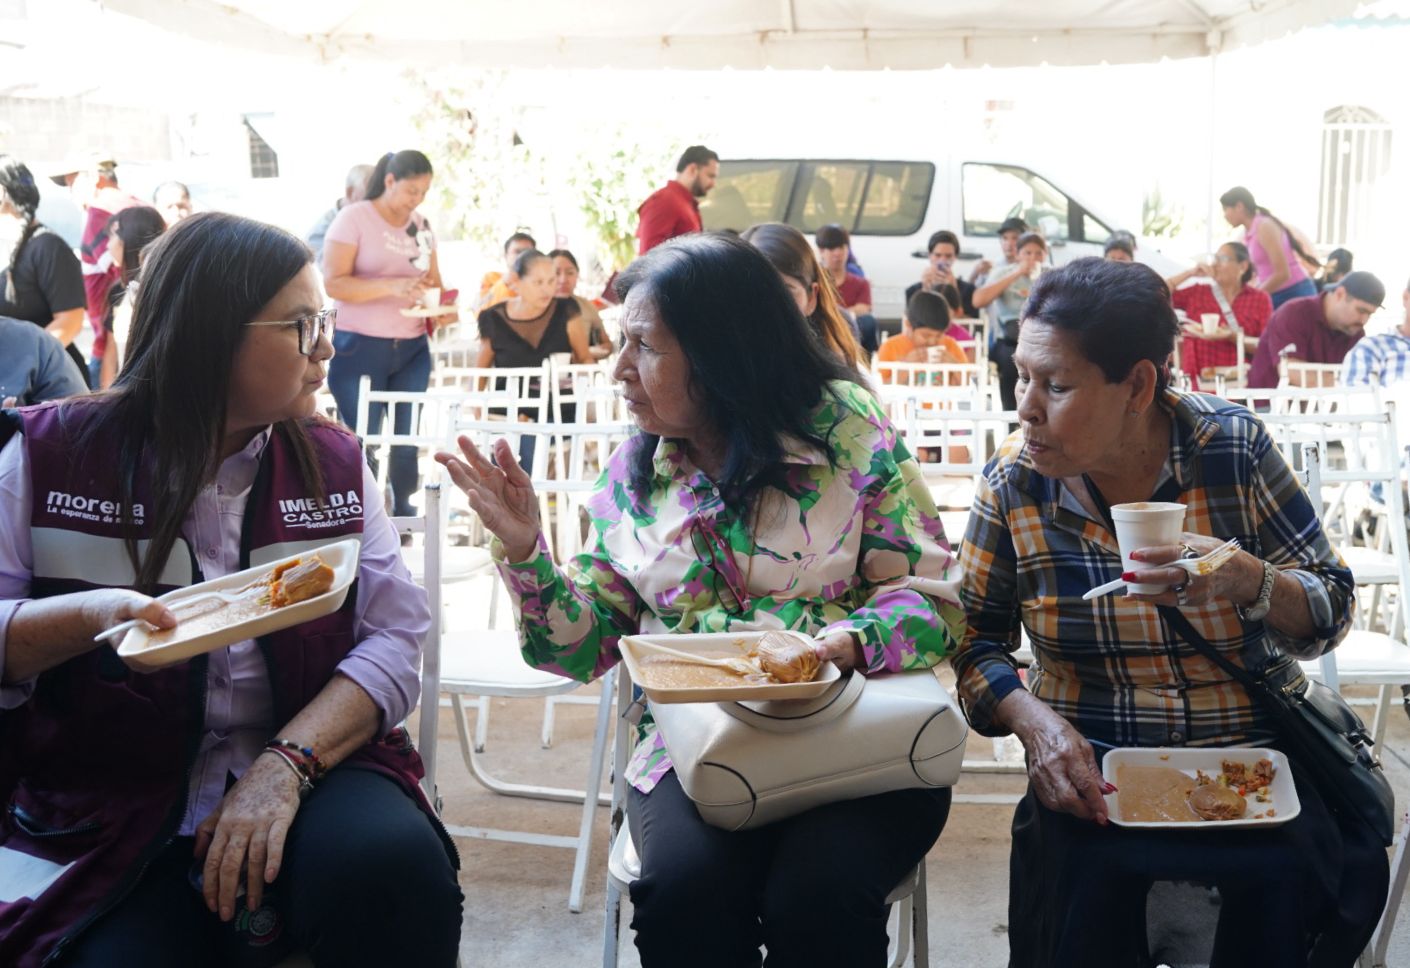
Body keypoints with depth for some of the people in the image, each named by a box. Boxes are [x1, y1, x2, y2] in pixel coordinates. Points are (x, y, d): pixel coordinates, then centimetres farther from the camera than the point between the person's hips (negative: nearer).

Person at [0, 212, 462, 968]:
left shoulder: (334, 461, 6)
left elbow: (395, 639, -2)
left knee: (397, 866, -28)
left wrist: (286, 766, -17)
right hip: (108, 814, -2)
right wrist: (90, 614, -22)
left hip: (305, 773, 2)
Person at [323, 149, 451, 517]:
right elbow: (333, 282, -16)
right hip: (359, 347, -5)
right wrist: (392, 286, -29)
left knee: (408, 436, 6)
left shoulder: (421, 225, 9)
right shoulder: (353, 218, -8)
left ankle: (403, 512, 18)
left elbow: (434, 280, 16)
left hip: (412, 349, 5)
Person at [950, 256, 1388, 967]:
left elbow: (1331, 610, -2)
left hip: (1255, 747, 0)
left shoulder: (1234, 449, -8)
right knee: (1085, 880, -28)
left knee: (1283, 878, -27)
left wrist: (1248, 581, -24)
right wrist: (1037, 723, -17)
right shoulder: (1013, 482, -5)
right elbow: (977, 638, 2)